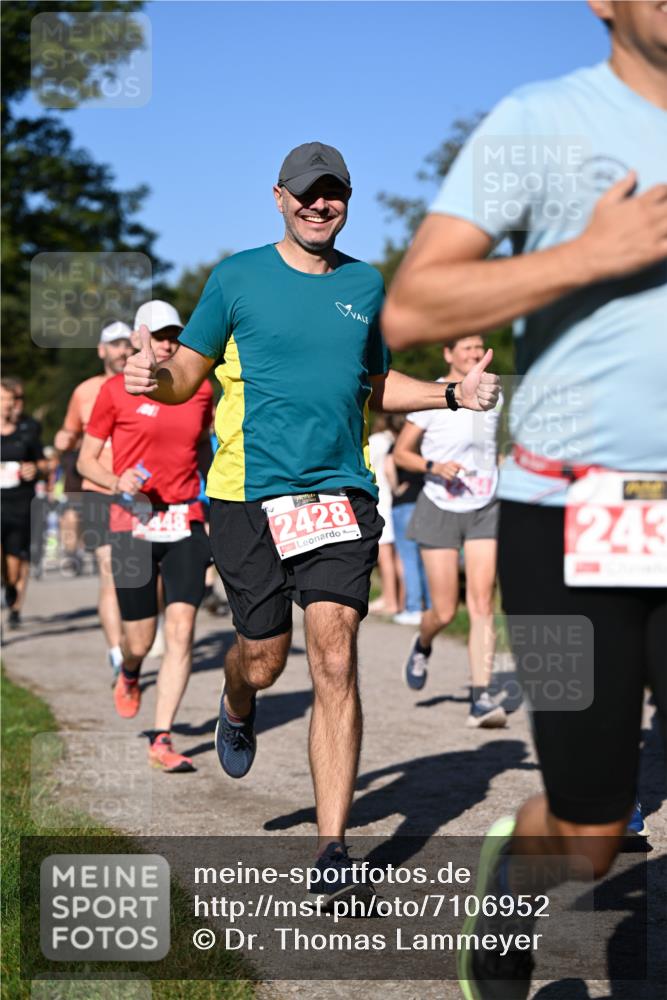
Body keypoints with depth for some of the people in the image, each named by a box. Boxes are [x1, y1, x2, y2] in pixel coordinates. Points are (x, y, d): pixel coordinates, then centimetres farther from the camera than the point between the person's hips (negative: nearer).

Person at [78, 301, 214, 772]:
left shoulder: (200, 388, 7)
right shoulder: (115, 391, -2)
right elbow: (86, 460, 3)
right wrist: (116, 482, -17)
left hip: (186, 523, 2)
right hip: (134, 522, -2)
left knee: (181, 630, -11)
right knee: (140, 640, 3)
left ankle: (162, 740, -6)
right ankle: (129, 675, 42)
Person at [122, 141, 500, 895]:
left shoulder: (365, 285, 13)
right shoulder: (237, 277, 4)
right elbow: (190, 372, 6)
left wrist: (454, 394, 11)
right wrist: (154, 377, -16)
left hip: (341, 490, 2)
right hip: (250, 493, -1)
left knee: (334, 658, -9)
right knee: (263, 657, 4)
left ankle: (332, 847, -5)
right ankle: (237, 707, 45)